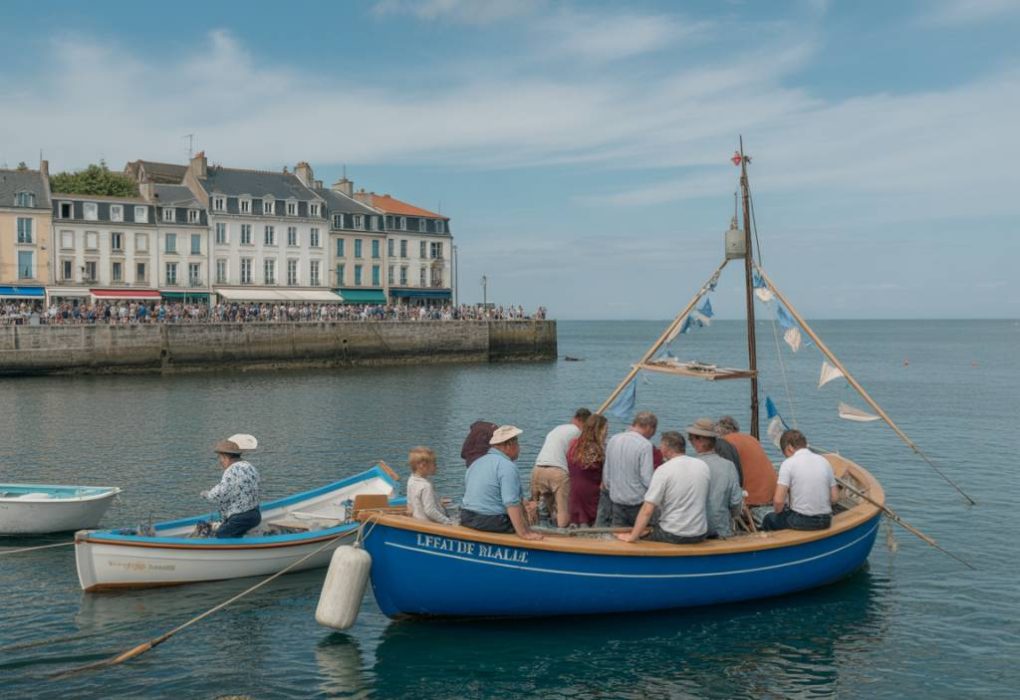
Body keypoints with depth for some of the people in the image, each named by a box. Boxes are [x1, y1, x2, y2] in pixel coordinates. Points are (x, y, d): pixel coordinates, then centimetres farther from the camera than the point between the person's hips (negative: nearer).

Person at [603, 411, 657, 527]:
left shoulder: (613, 440, 3)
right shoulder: (645, 445, -16)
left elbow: (606, 474, 10)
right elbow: (647, 479, -18)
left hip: (616, 501, 6)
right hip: (637, 501, -6)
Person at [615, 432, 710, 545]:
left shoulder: (663, 470, -14)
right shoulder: (703, 466, 0)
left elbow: (647, 511, -16)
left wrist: (632, 537, -9)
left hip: (673, 535, -5)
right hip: (700, 535, 5)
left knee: (642, 534, 19)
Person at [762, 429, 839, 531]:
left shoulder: (788, 463, -10)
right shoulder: (824, 461, 6)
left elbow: (778, 500, -15)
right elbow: (835, 497, 6)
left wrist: (777, 511, 5)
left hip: (800, 521, -5)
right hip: (825, 522, 6)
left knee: (769, 519, 25)